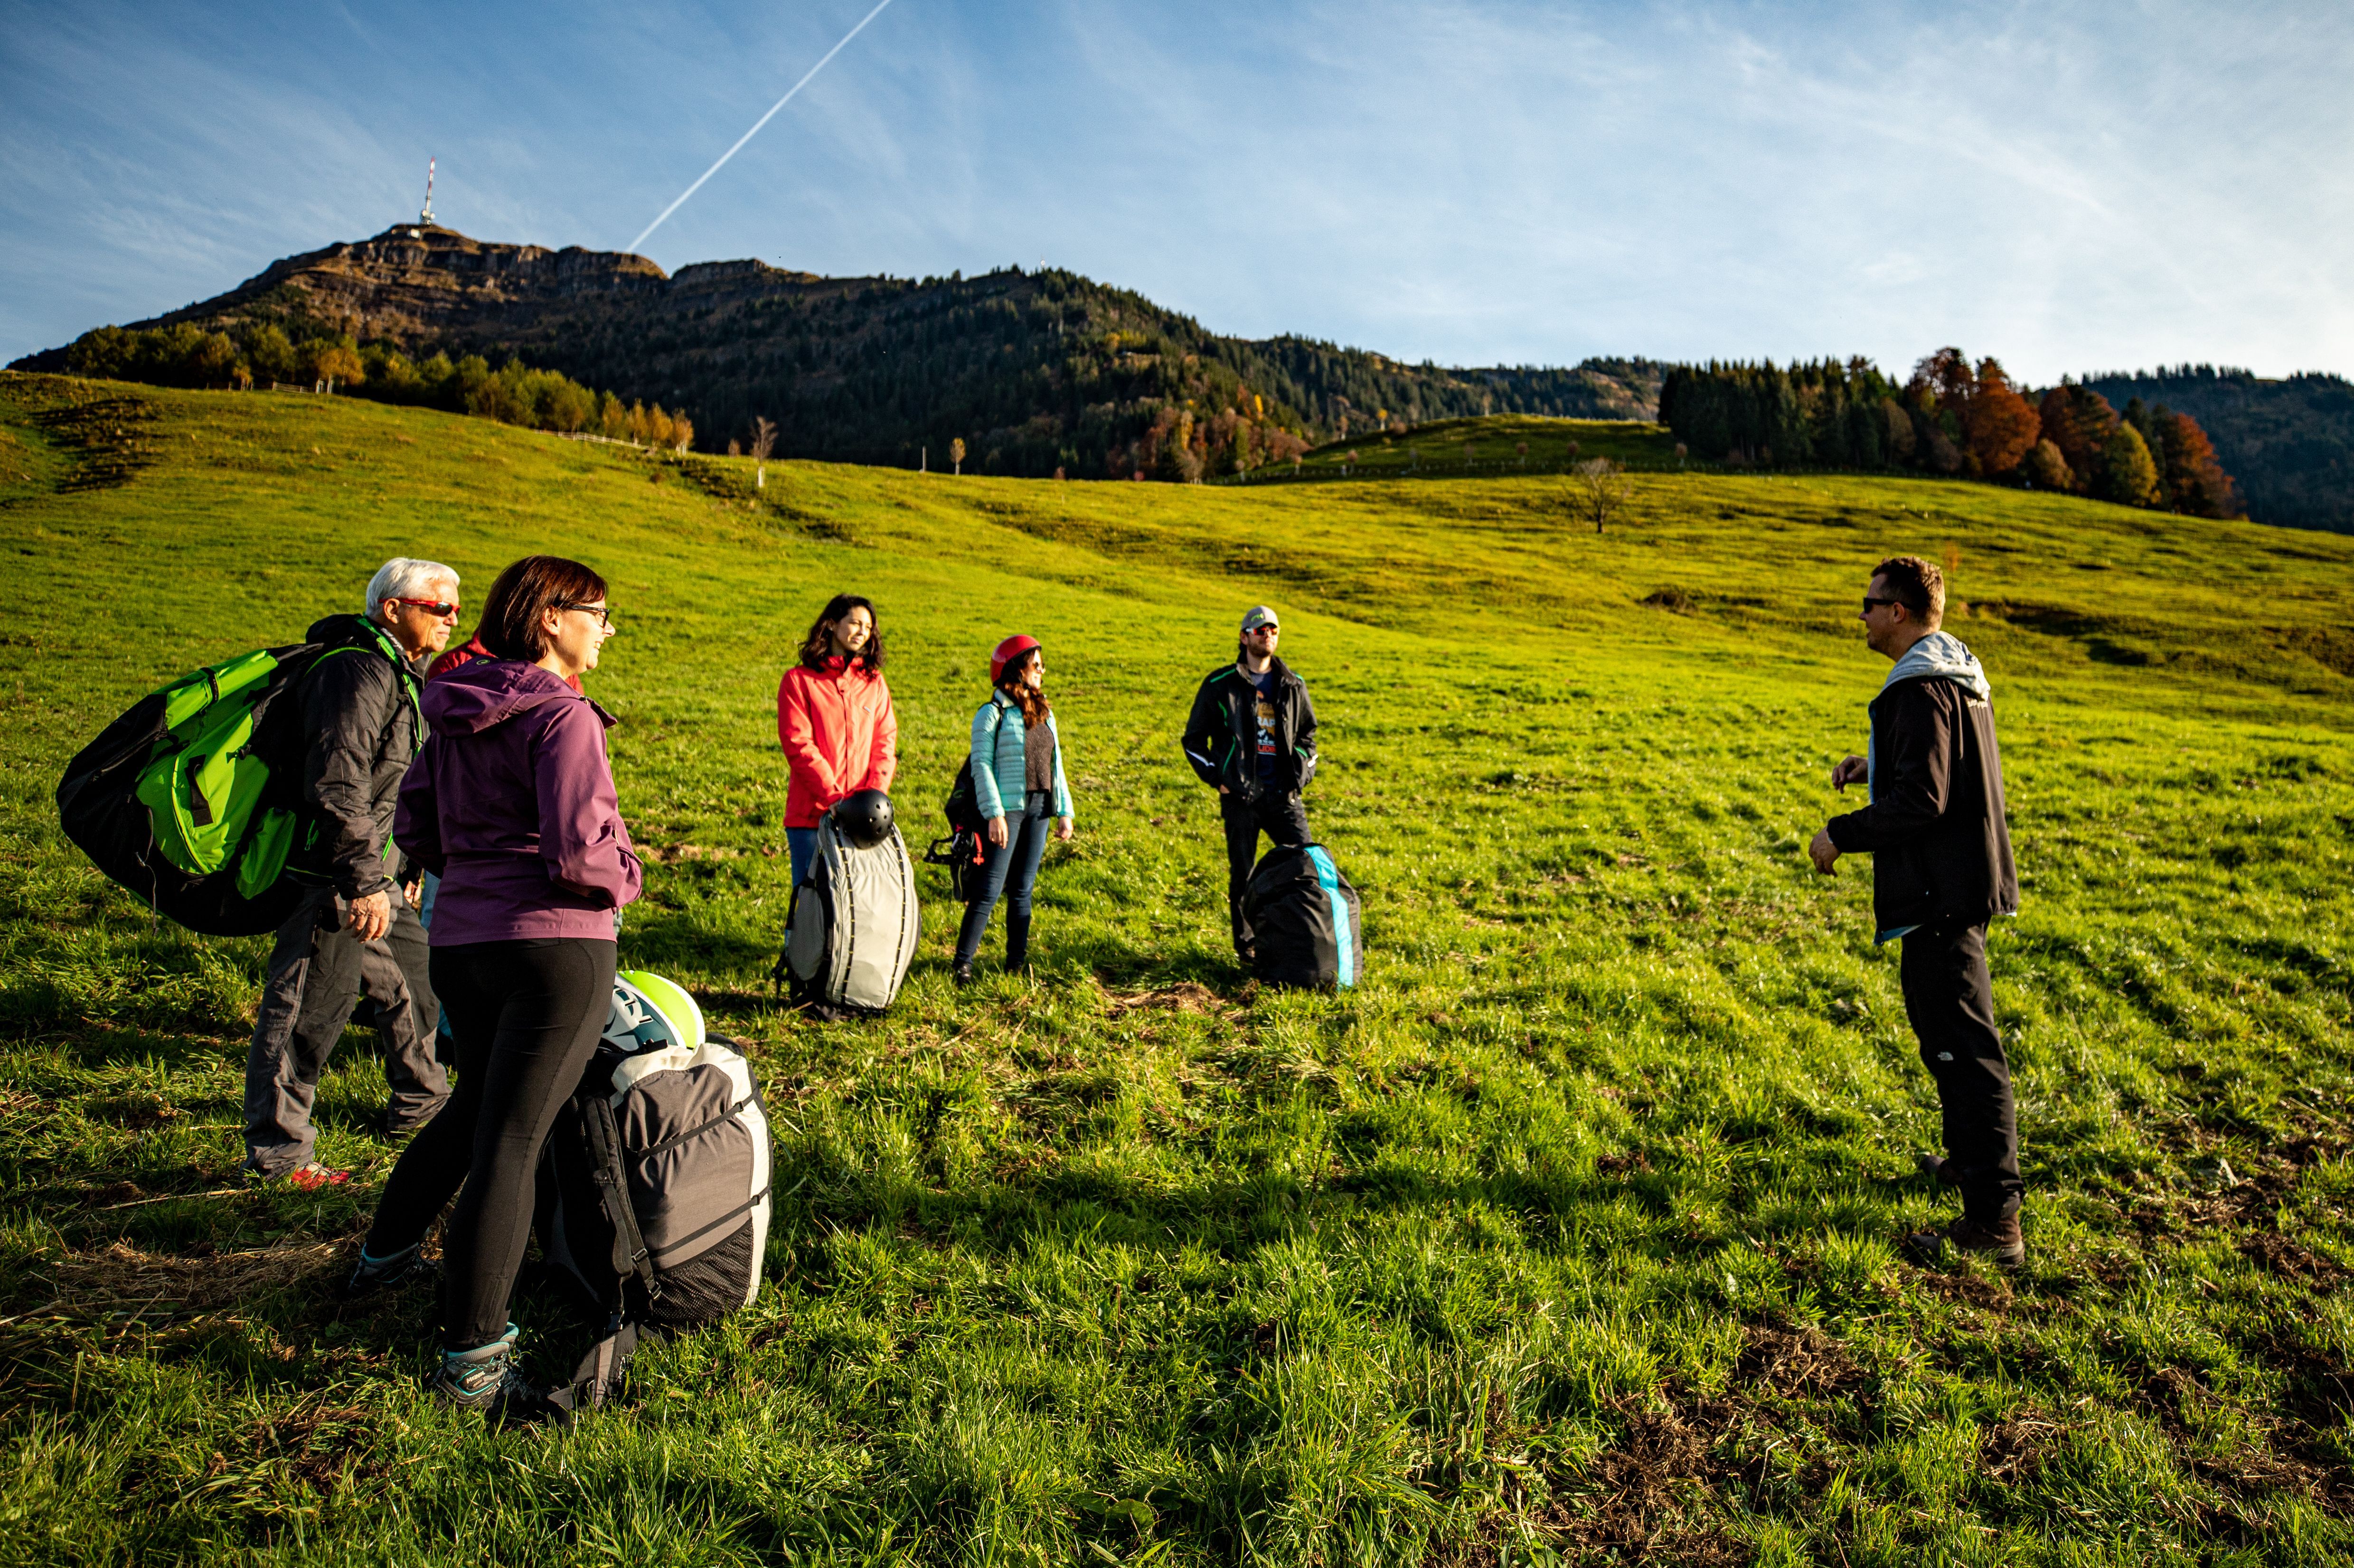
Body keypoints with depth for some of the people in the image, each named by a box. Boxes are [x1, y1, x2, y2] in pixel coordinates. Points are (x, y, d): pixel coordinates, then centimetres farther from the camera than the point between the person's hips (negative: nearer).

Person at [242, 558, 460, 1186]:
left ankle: (420, 1101, 39)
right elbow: (338, 788, -25)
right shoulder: (358, 671, -18)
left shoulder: (400, 674, 17)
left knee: (414, 981, 21)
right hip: (331, 878, -11)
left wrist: (402, 868, 29)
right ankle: (277, 1152, 9)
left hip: (371, 876, 11)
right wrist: (364, 882, -27)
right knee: (310, 1010, -2)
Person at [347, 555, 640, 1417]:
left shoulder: (457, 714, 11)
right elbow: (579, 854, -22)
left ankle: (383, 1254, 45)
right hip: (554, 942, -8)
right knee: (510, 1142, -6)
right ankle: (471, 1358, -1)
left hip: (459, 940, 8)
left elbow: (412, 828, 17)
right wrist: (623, 879, -2)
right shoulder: (562, 715, -14)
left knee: (474, 1107, 28)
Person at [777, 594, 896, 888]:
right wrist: (833, 797, -16)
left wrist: (874, 796, -10)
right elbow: (798, 745, -7)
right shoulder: (799, 680, 1)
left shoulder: (874, 682, 14)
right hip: (811, 812, -3)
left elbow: (885, 742, 6)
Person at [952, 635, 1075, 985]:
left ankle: (1017, 962, 18)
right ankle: (963, 962, -1)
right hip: (1007, 810, -6)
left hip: (1038, 810, 6)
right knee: (990, 890, -7)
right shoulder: (993, 713, -6)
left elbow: (1055, 766, 16)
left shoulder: (1044, 713, 14)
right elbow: (982, 765, -10)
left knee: (1022, 890, 11)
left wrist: (1064, 812, 11)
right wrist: (994, 815, -16)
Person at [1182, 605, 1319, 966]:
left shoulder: (1293, 686, 11)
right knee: (1242, 875, 3)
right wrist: (1217, 779, -3)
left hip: (1283, 794, 3)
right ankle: (1247, 947, 17)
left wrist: (1300, 775, 8)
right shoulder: (1221, 685, 1)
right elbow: (1194, 738, 5)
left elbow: (1308, 735, 22)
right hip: (1240, 796, -2)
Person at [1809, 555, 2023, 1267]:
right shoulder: (1961, 672, 14)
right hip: (1964, 881, 11)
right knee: (1944, 1028, 25)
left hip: (1942, 894, -11)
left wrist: (1840, 835, -15)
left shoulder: (1920, 689, -19)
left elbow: (1920, 801, -25)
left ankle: (1995, 1221, -4)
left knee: (1965, 1048, -8)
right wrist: (1869, 765, 15)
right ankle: (1971, 1157, 41)